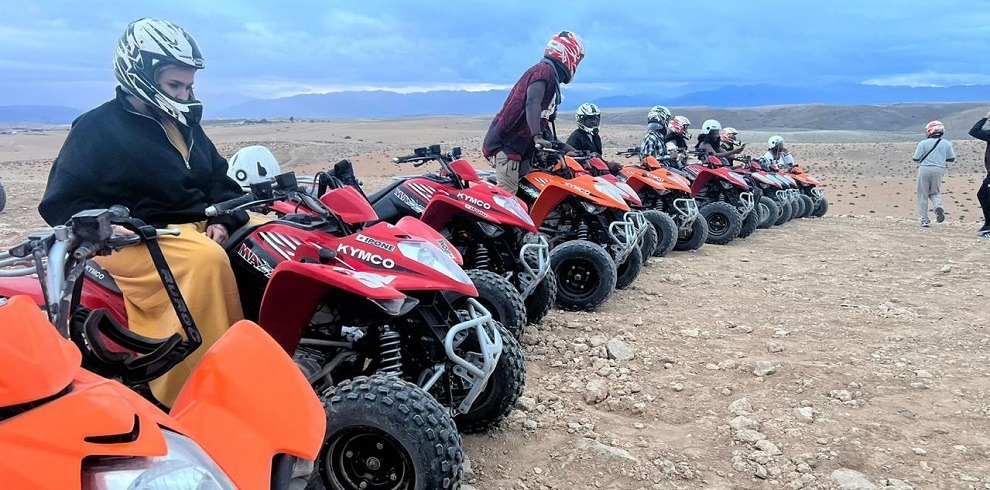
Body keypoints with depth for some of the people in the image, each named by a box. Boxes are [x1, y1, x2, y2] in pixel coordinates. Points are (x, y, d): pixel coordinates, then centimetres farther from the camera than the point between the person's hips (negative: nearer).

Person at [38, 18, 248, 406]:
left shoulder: (185, 125, 19)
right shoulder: (96, 129, -1)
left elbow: (221, 180, 22)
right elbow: (61, 203, -3)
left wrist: (223, 220, 1)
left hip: (199, 228, 7)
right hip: (137, 241, -7)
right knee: (207, 260, -36)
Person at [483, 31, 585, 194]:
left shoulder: (552, 77, 22)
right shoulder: (544, 70, -10)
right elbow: (532, 103, -27)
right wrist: (537, 136, -37)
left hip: (521, 147, 10)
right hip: (506, 143, -10)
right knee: (508, 194, -17)